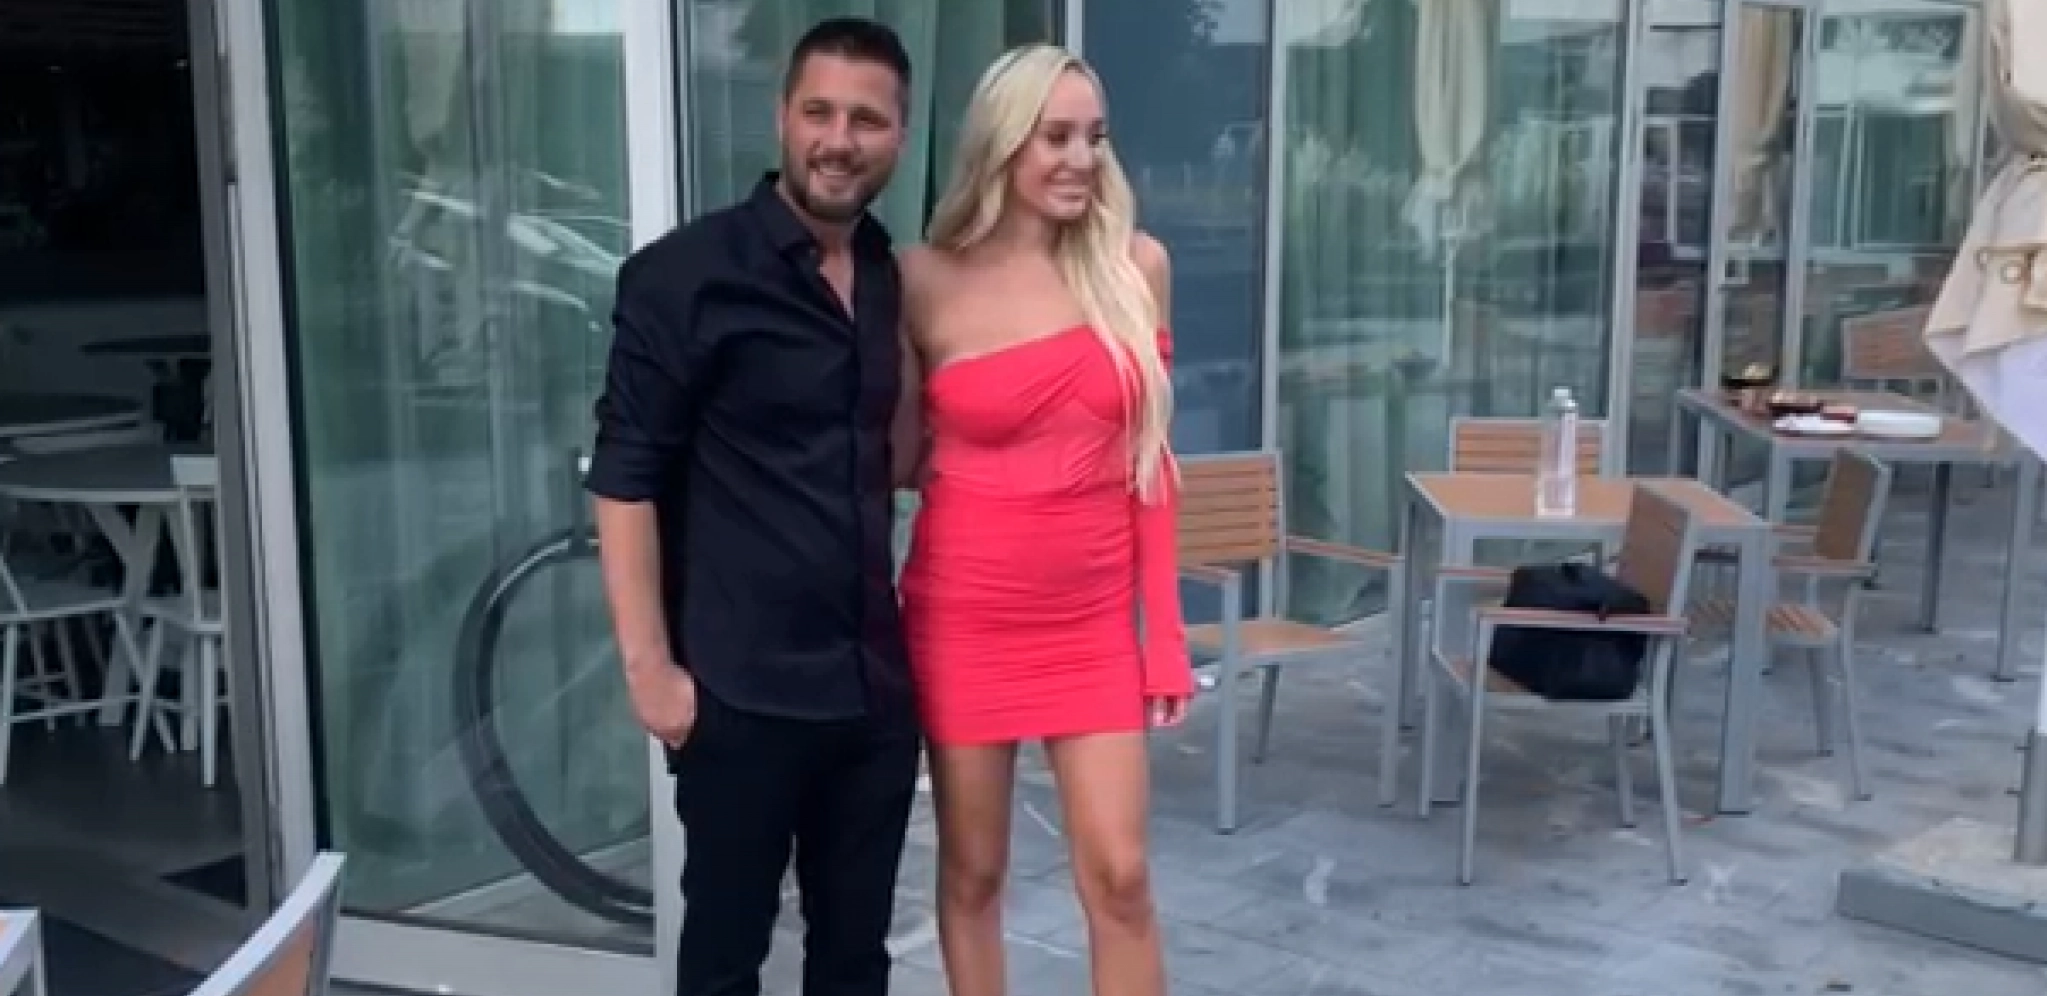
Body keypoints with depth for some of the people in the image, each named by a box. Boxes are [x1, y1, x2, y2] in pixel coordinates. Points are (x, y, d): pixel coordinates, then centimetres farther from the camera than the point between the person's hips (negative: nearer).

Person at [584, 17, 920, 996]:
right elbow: (625, 475, -9)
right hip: (743, 691, -5)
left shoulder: (896, 280, 8)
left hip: (876, 683, 5)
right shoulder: (687, 273, -8)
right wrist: (649, 665, -13)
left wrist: (914, 608, 10)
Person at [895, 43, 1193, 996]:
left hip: (1093, 619, 1)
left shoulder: (1134, 265, 0)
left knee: (1119, 875, 2)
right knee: (971, 870, 11)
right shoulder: (928, 279, -5)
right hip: (966, 614, -1)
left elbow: (1146, 459, 4)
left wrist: (1165, 629, 3)